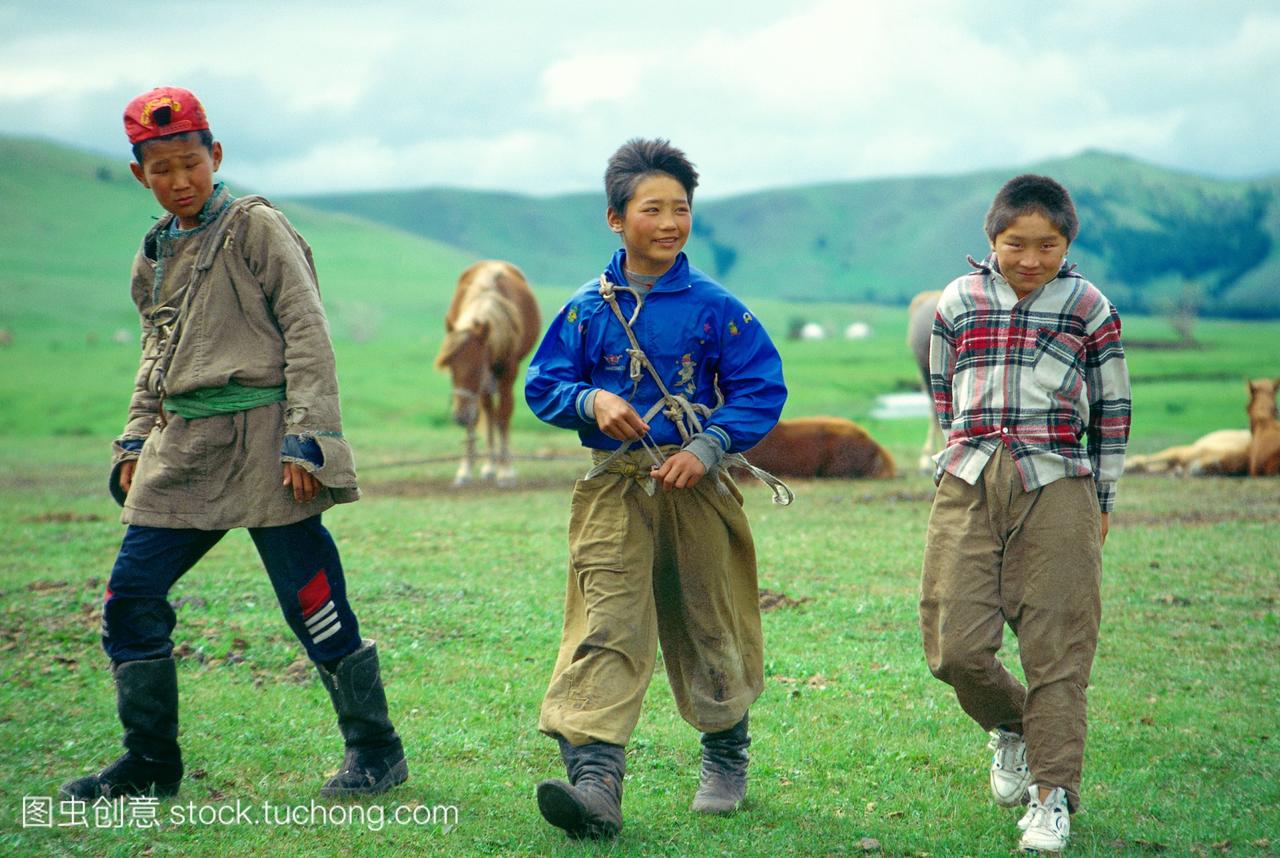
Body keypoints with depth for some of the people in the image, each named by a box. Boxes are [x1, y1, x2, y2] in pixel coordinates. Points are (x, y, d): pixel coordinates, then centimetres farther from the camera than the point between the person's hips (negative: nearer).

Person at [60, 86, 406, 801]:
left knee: (311, 596, -5)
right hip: (181, 448, 7)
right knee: (130, 596, 2)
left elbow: (308, 332, -8)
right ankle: (151, 762, 14)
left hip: (260, 439, -7)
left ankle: (376, 750, 9)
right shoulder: (155, 254, 16)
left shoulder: (256, 227, -3)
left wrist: (306, 436, -14)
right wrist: (135, 442, 18)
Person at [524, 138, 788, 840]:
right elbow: (542, 385, 9)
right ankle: (595, 780, -23)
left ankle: (726, 756, 34)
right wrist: (590, 401, -12)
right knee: (605, 625, -13)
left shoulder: (715, 307, 1)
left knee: (709, 621, 11)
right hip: (614, 485, 0)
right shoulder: (587, 310, 5)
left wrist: (709, 445, -14)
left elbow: (762, 389, 0)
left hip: (697, 484, 0)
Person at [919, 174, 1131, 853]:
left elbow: (1113, 409, 12)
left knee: (1056, 649, -3)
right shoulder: (958, 301, 10)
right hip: (968, 489, 2)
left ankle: (1052, 791, 7)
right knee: (954, 647, -3)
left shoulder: (1090, 308, 6)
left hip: (1056, 488, -2)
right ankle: (1010, 726, 27)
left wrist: (1101, 501, 14)